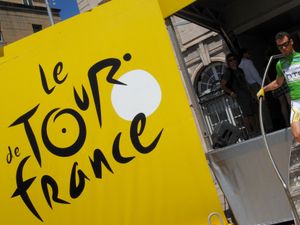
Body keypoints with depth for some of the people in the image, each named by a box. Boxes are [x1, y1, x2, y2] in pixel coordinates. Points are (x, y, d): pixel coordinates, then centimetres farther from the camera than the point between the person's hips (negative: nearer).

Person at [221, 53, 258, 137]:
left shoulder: (239, 70, 16)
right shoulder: (228, 73, -7)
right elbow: (222, 85, -11)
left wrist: (249, 91, 16)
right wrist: (231, 92, -14)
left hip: (247, 93, 8)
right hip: (240, 95, -8)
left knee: (252, 112, 11)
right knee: (246, 114, -11)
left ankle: (256, 130, 18)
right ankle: (250, 132, -7)